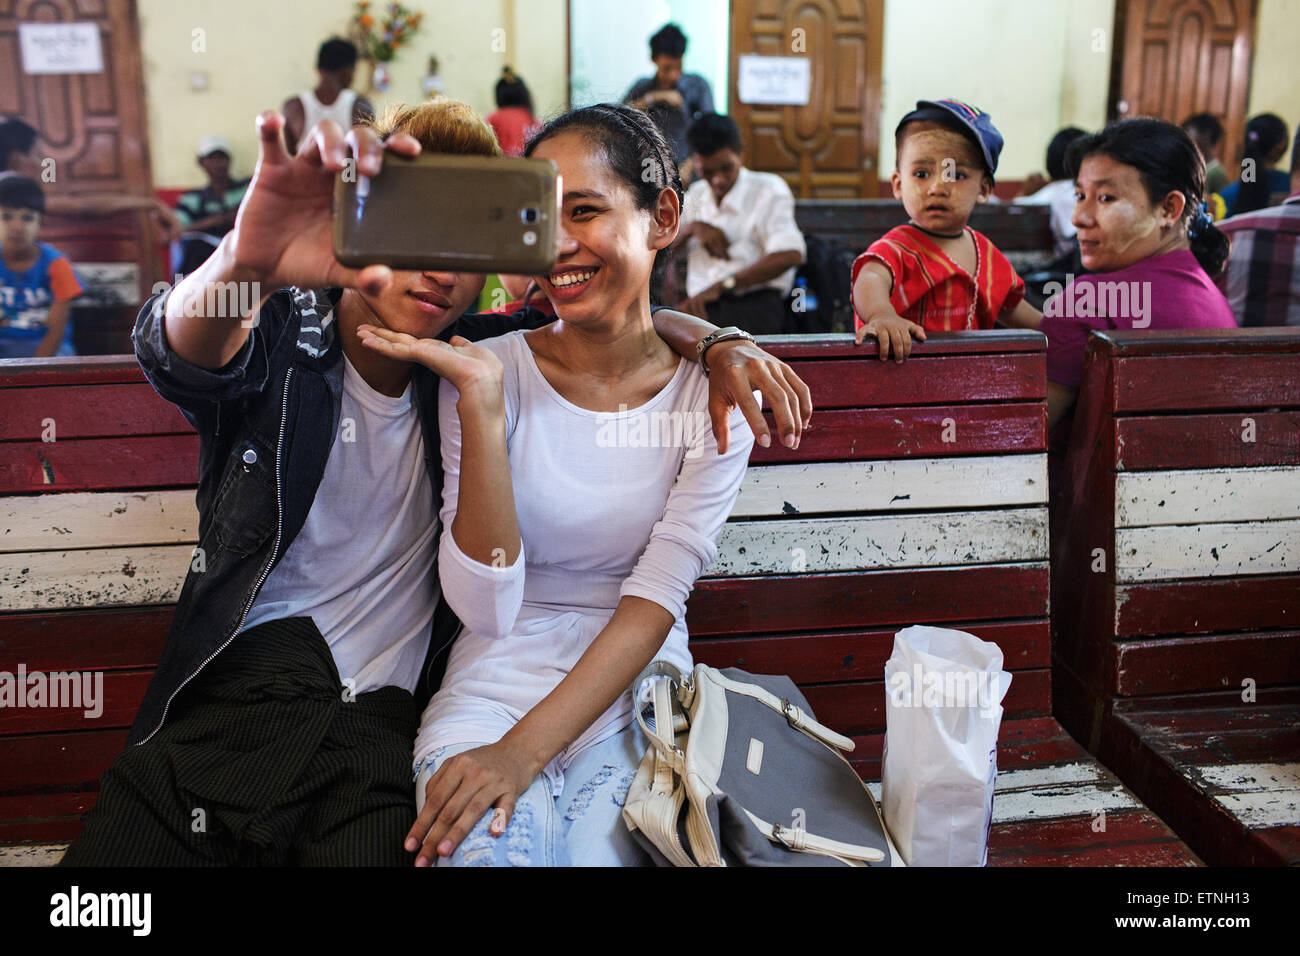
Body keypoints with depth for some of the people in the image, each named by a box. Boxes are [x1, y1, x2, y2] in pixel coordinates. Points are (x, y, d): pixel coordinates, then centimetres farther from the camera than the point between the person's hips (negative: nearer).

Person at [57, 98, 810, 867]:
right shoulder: (282, 340, 2)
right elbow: (182, 350, -20)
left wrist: (717, 342, -5)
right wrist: (244, 263, -44)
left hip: (386, 723, 1)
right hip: (243, 686, -1)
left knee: (374, 844, -27)